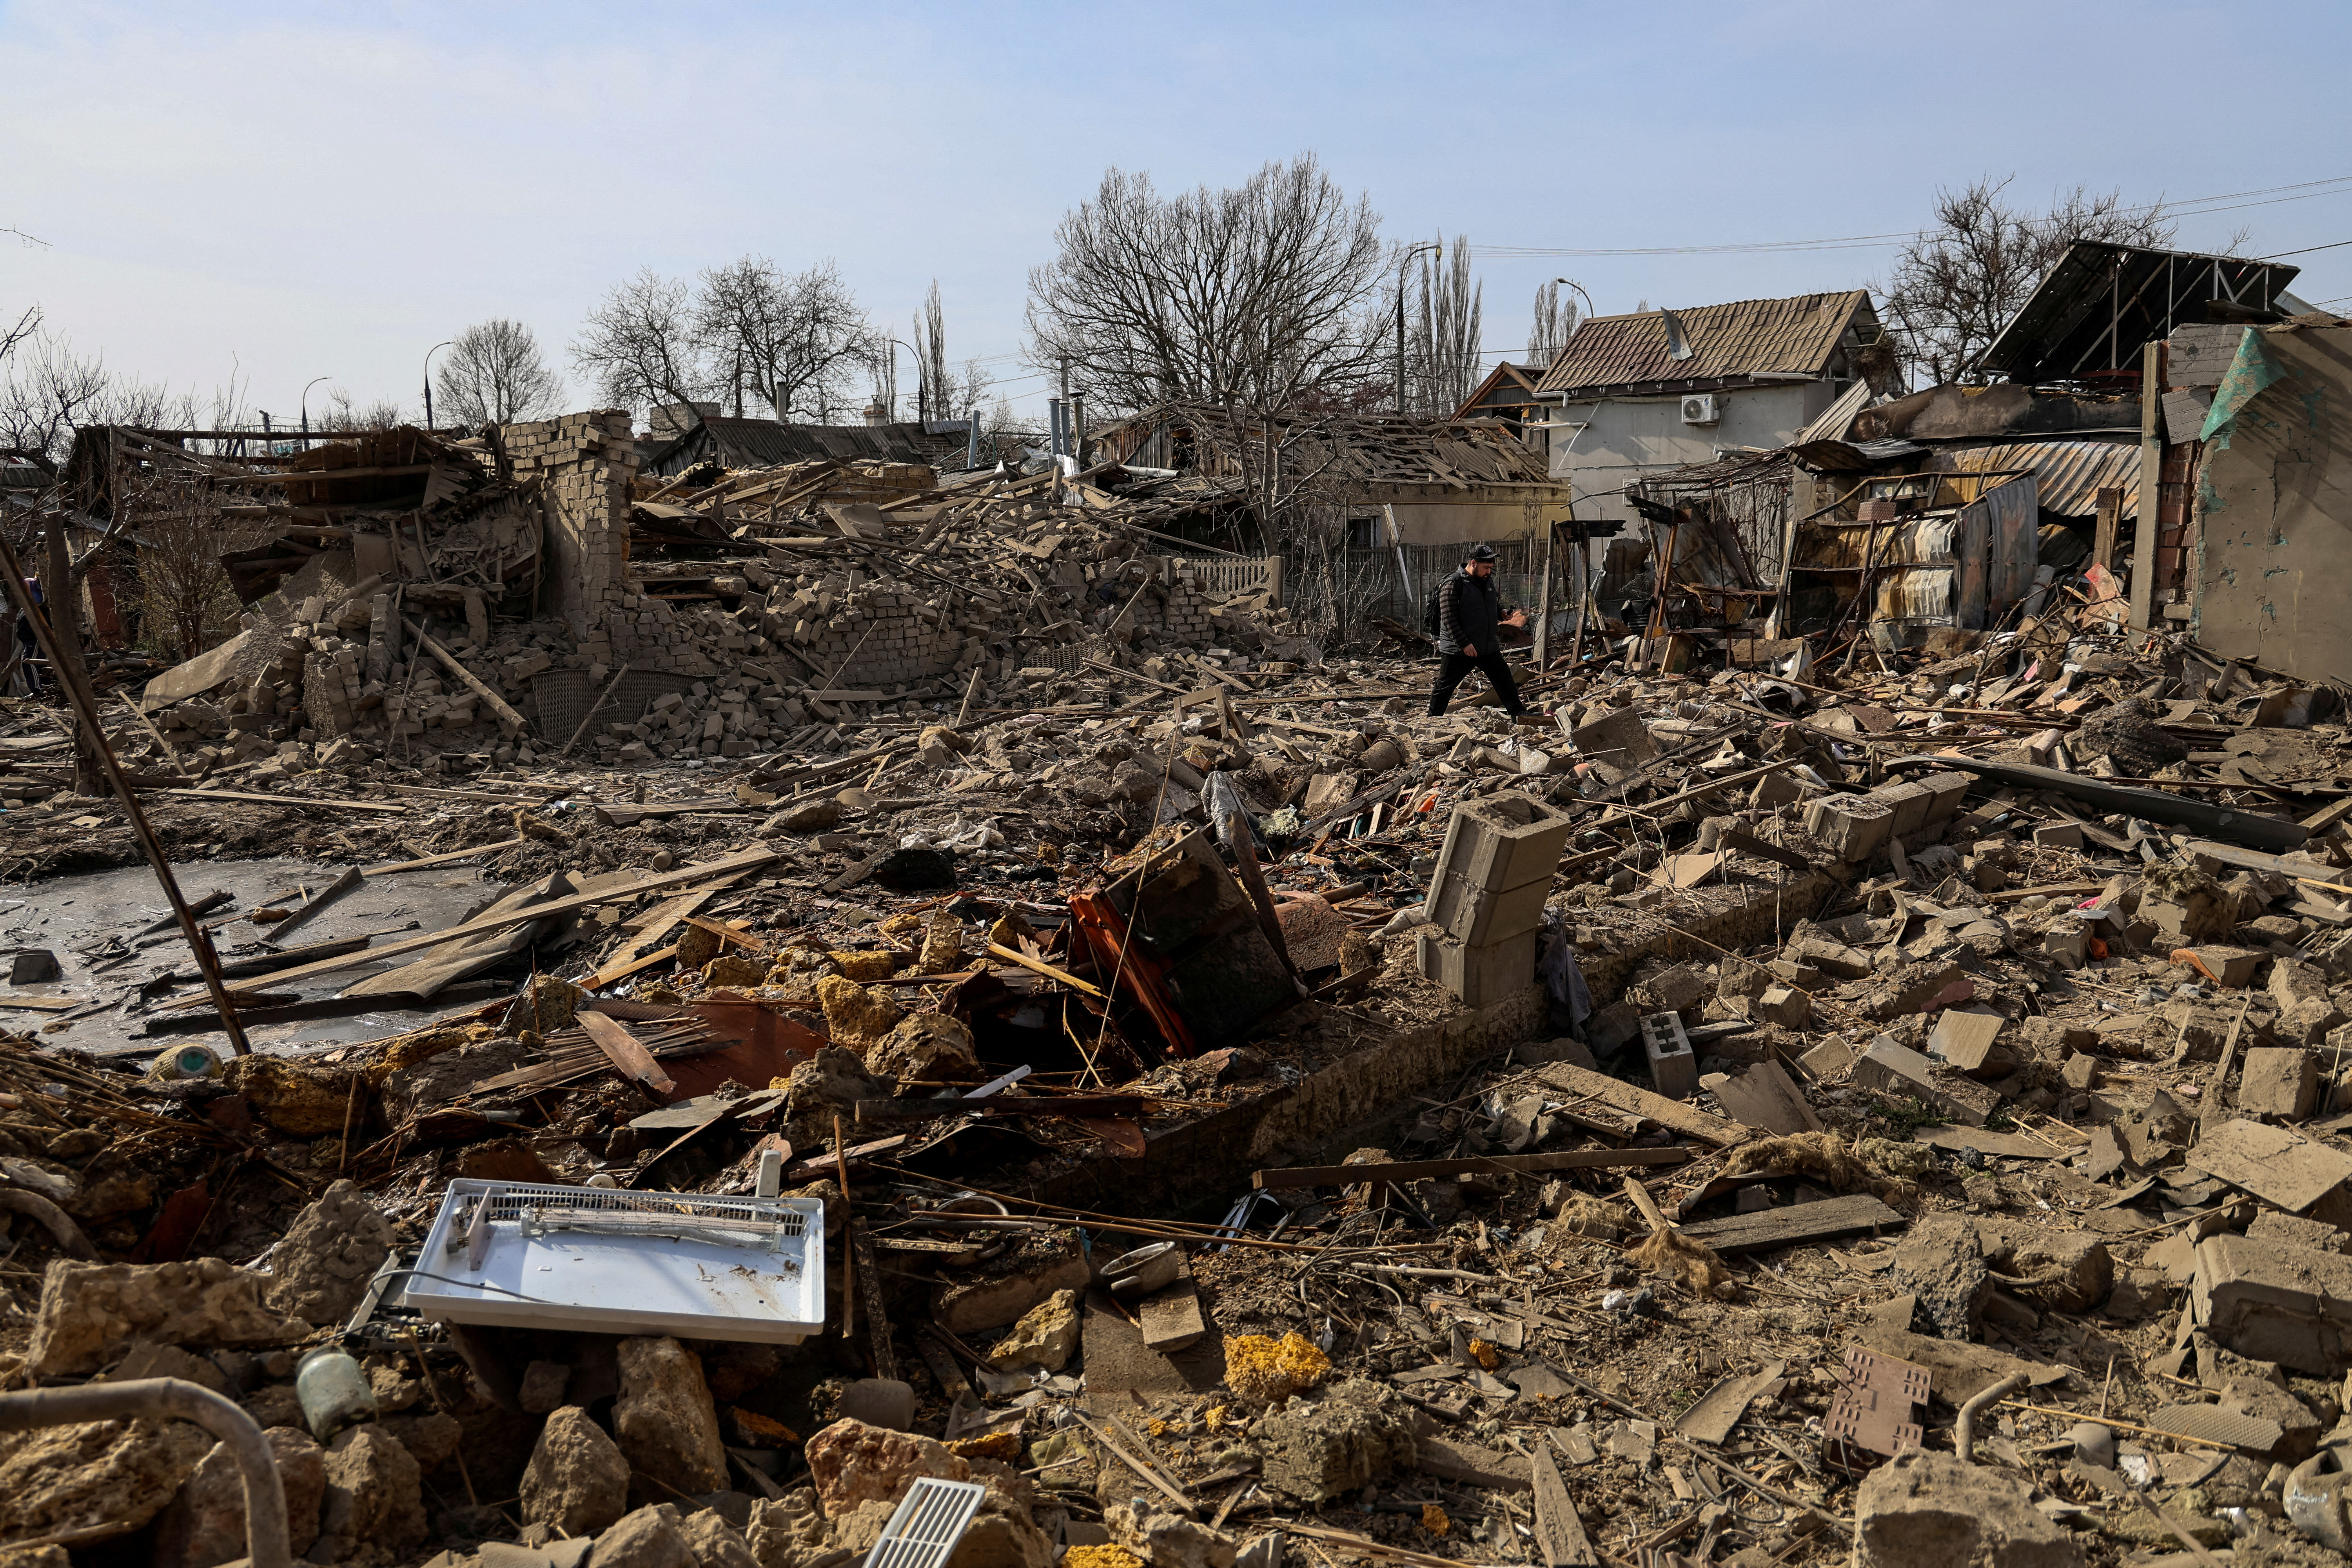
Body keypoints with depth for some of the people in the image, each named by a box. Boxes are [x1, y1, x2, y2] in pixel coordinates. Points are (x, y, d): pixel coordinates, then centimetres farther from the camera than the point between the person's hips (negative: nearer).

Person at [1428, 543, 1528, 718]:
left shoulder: (1488, 581, 9)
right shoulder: (1453, 584, -16)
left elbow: (1494, 605, 25)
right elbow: (1449, 618, -19)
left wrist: (1503, 615, 2)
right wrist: (1464, 644, -22)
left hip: (1489, 648, 7)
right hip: (1458, 650, -7)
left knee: (1505, 680, 10)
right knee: (1445, 687, 3)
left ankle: (1518, 713, 21)